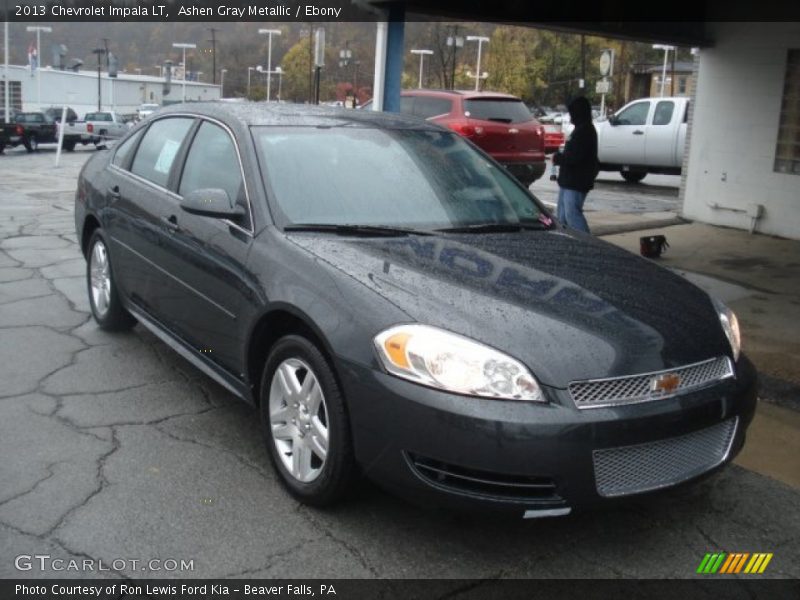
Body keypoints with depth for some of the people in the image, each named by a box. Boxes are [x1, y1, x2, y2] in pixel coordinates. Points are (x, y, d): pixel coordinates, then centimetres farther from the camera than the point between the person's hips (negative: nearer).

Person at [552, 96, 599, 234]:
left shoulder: (584, 131, -18)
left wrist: (558, 158, -10)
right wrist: (561, 157, 7)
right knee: (561, 214, 15)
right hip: (569, 181, 11)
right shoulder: (582, 129, 15)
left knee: (572, 214, -12)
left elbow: (574, 157, -25)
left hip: (576, 183, -11)